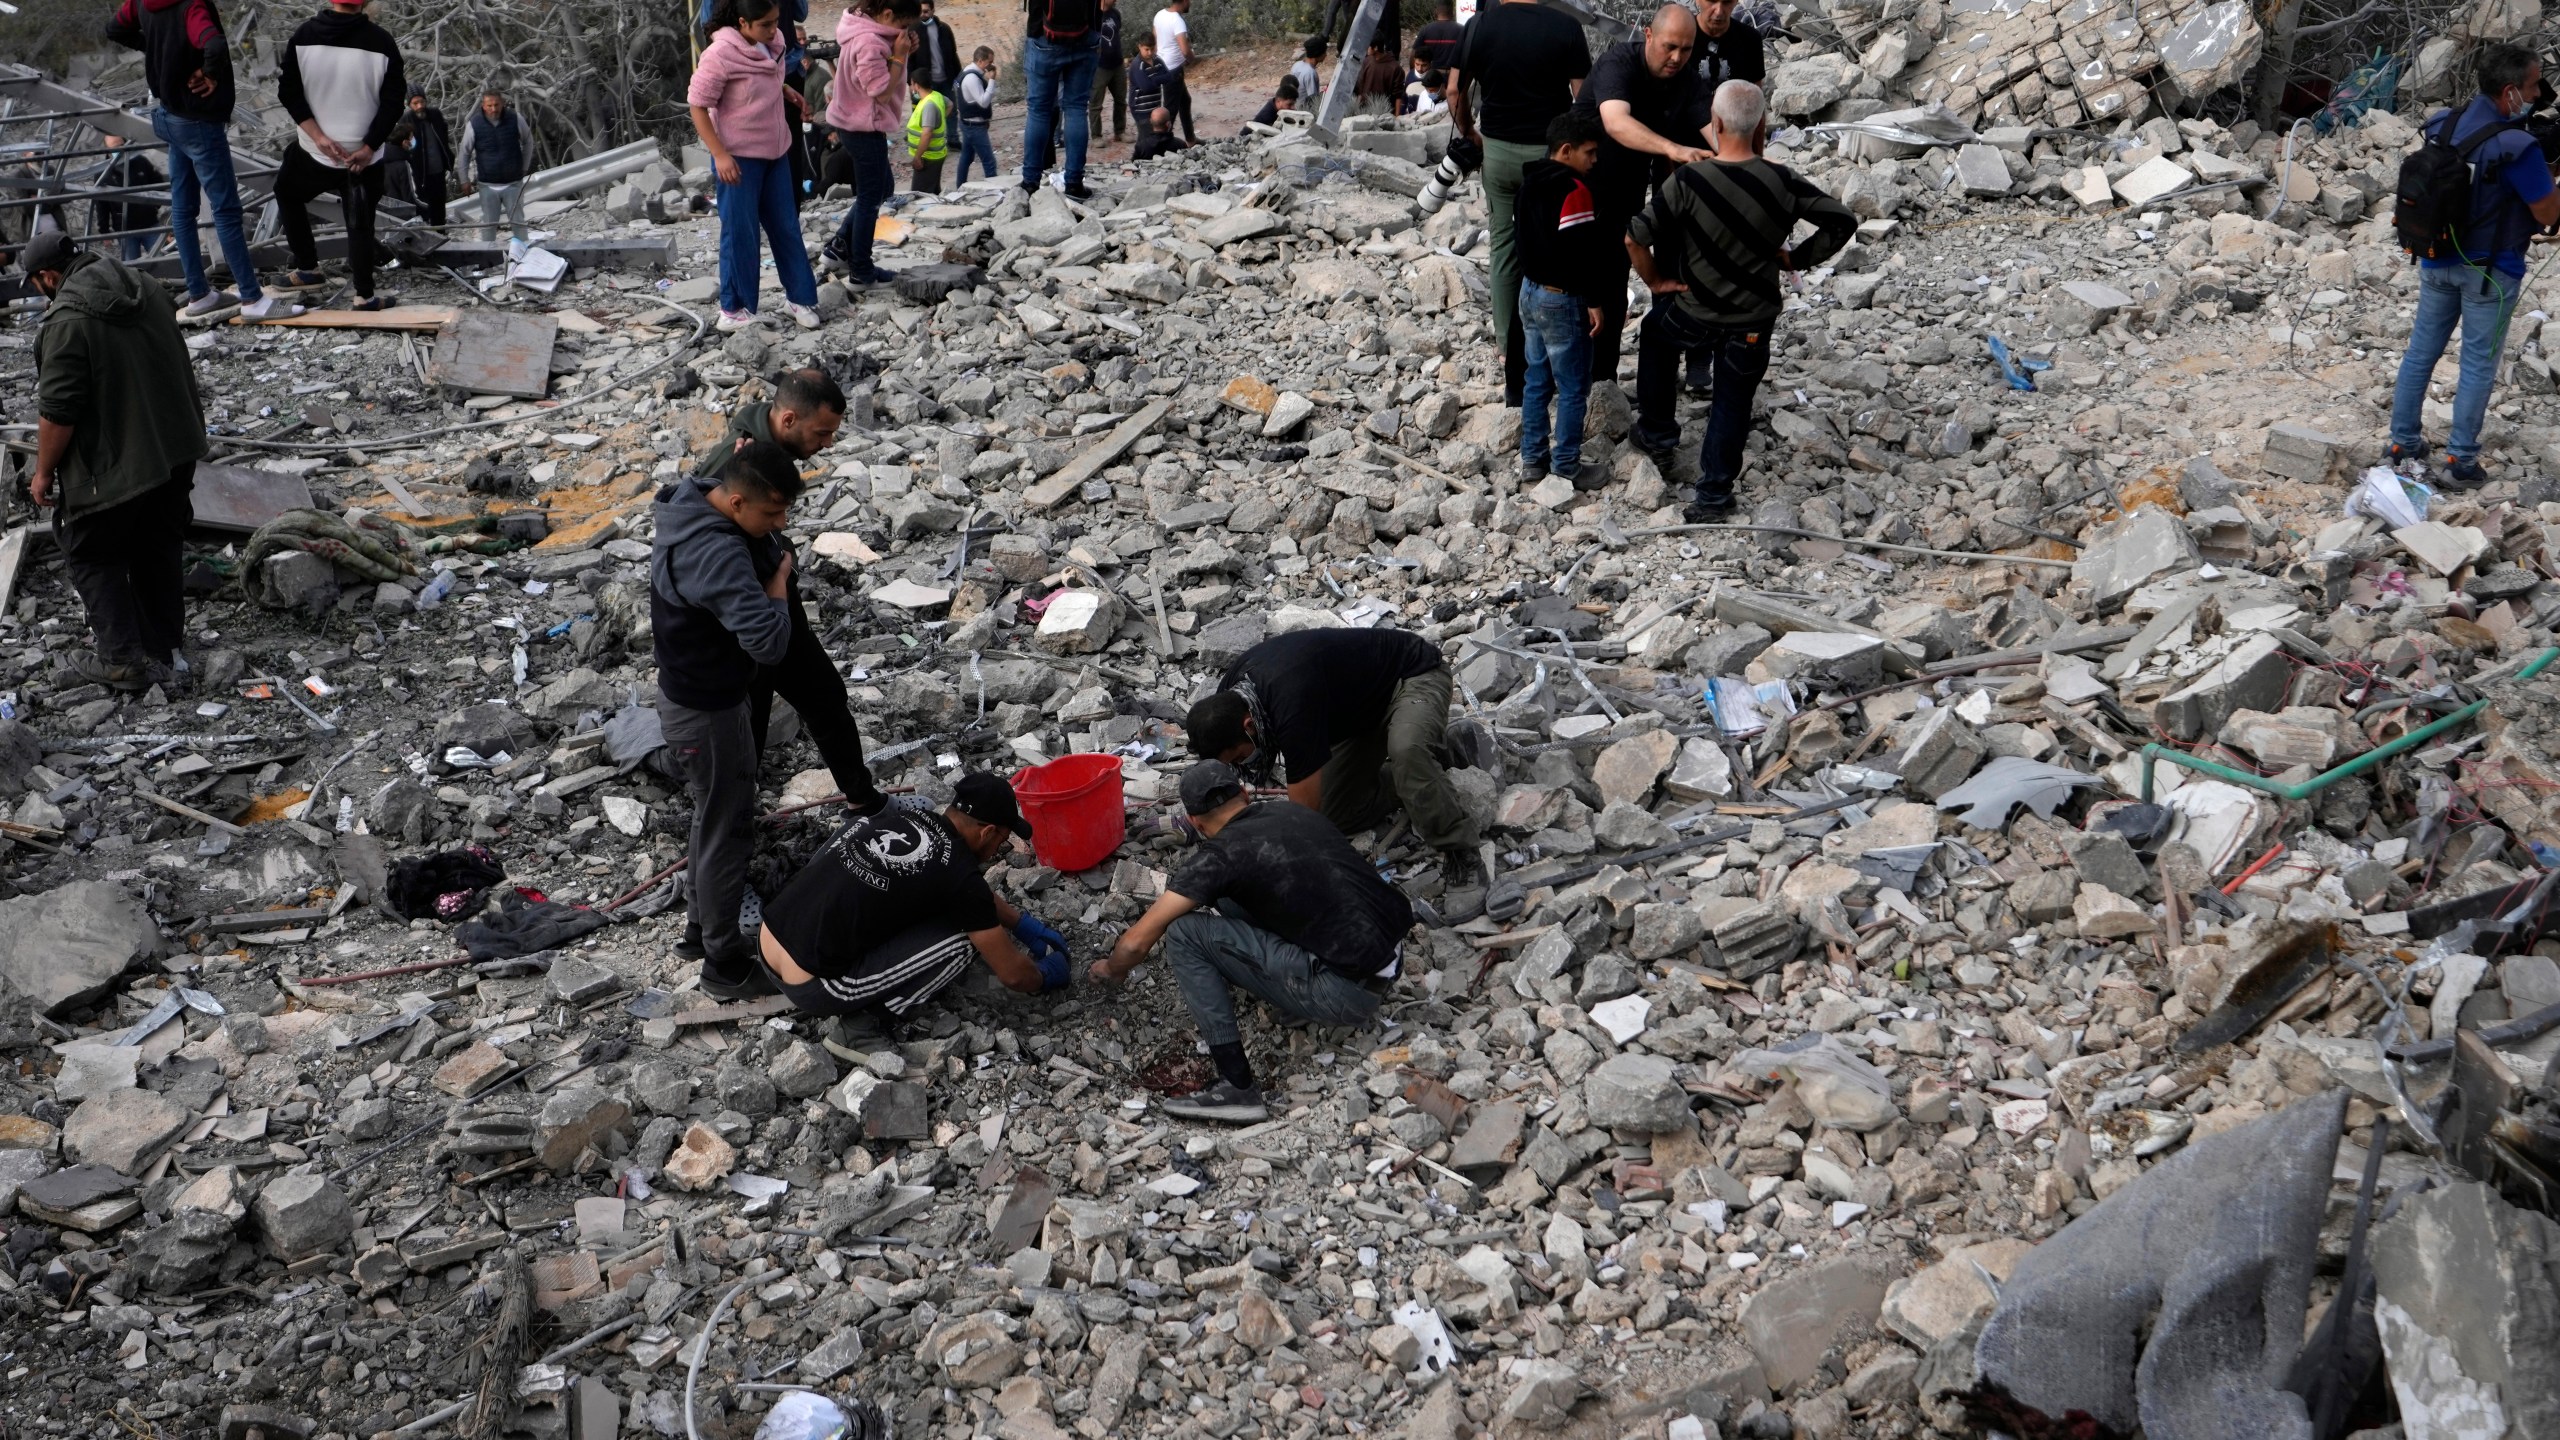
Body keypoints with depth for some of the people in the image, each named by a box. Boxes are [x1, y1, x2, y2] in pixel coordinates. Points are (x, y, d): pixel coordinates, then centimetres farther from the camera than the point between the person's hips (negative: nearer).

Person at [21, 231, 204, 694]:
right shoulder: (145, 287, 5)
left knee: (93, 557, 8)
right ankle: (161, 648, 27)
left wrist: (44, 472, -8)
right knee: (159, 549, 18)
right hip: (175, 450, 8)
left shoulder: (66, 320, -20)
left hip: (113, 465, -7)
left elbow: (58, 411, -20)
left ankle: (123, 661, 8)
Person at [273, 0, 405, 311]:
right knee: (360, 224, 10)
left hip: (314, 152, 1)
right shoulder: (381, 41, -12)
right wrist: (369, 147, -9)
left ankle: (307, 270, 27)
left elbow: (288, 92, -8)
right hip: (364, 156, -1)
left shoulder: (304, 35, -7)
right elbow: (393, 102, -11)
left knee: (287, 193, 27)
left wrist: (319, 137, -10)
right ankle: (364, 297, 10)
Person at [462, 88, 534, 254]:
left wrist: (525, 166, 9)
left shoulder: (515, 119, -11)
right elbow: (465, 153, -1)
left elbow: (528, 142, 6)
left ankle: (525, 250, 24)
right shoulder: (474, 125, -12)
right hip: (487, 184, 0)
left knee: (518, 221, 12)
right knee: (488, 223, 11)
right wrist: (465, 179, 2)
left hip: (513, 183, 0)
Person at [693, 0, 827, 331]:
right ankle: (735, 308, 13)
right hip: (738, 158, -7)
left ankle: (799, 297, 22)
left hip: (775, 153, 7)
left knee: (786, 227, 12)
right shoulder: (721, 54, -19)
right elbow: (697, 105, -16)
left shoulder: (770, 48, 3)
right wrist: (719, 154, -20)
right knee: (740, 232, 1)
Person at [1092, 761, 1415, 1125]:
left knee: (1185, 934, -5)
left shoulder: (1221, 854, -7)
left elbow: (1136, 942, -4)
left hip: (1349, 991, -8)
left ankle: (1238, 1087, -7)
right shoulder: (1290, 811, 12)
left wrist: (1111, 970, 19)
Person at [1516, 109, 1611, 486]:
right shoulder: (1575, 190, -22)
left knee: (1536, 381, 16)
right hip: (1563, 300, -9)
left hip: (1530, 289, 9)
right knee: (1573, 388, 3)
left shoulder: (1531, 180, 6)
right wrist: (1595, 302, -17)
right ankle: (1565, 468, 9)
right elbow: (1582, 252, -23)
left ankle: (1531, 460, 23)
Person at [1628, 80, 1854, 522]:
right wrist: (1797, 258, 2)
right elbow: (1843, 221, -8)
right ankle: (1713, 497, 24)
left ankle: (1657, 436, 37)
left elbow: (1635, 238, -24)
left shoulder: (1689, 180, -22)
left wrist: (1655, 282, -7)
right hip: (1752, 321, 1)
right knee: (1733, 403, 18)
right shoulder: (1783, 183, -14)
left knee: (1655, 333, 32)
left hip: (1692, 313, -1)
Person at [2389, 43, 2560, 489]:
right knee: (2478, 363, 4)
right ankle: (2460, 461, 8)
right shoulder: (2516, 147, -23)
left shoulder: (2442, 124, -2)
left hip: (2436, 259, 6)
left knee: (2422, 349, 15)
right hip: (2489, 270, -6)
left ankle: (2404, 442, 24)